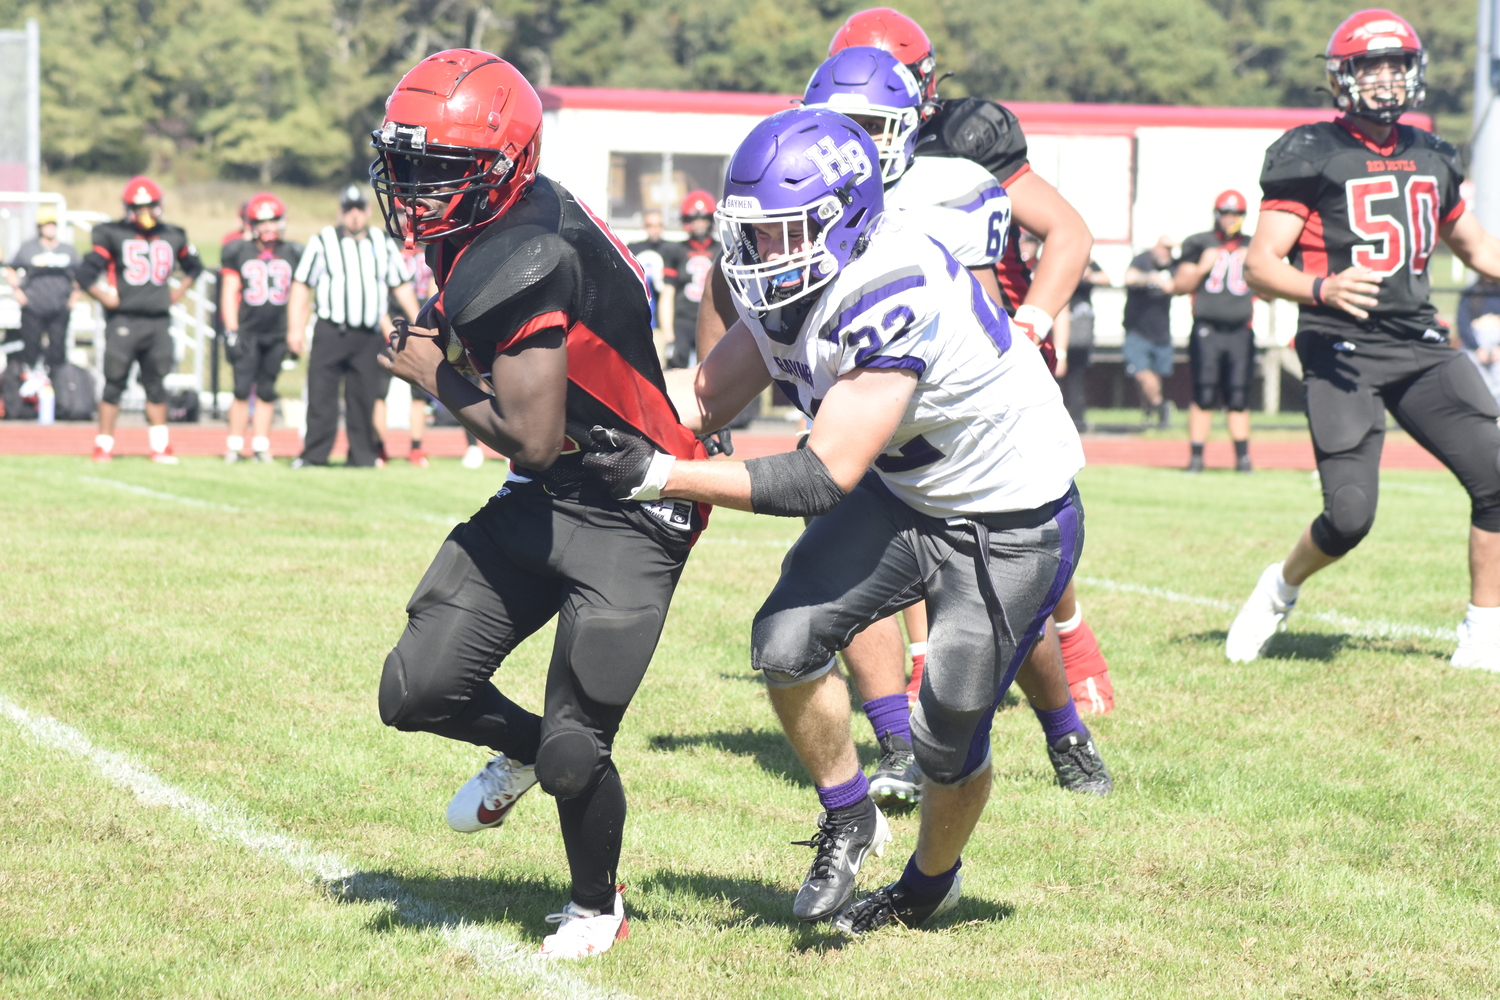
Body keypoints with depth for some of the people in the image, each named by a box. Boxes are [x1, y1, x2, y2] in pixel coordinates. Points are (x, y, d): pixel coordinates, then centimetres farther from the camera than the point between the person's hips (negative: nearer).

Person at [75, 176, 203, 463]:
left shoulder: (172, 237, 9)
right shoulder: (113, 236, -4)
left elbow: (194, 266, 26)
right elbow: (86, 274, -5)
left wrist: (179, 292, 14)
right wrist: (106, 298, -9)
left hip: (158, 321, 4)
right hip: (123, 321, -4)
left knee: (156, 385, 9)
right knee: (114, 383, -1)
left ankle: (160, 447, 15)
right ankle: (103, 446, 5)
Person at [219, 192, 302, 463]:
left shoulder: (293, 254, 8)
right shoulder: (238, 252, 1)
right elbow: (229, 294, 1)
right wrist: (231, 331, -5)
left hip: (277, 334, 2)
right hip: (247, 330, -2)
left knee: (267, 392, 6)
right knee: (242, 389, -7)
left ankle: (261, 446, 12)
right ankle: (234, 446, 0)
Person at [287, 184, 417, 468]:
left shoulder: (384, 244, 12)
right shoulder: (322, 242, 2)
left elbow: (402, 286, 18)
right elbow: (301, 285, 2)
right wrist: (295, 328, -5)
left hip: (368, 336, 3)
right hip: (330, 332, -3)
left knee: (364, 396, 5)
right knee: (321, 393, -6)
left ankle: (363, 453, 12)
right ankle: (314, 453, -1)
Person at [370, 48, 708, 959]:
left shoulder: (517, 263, -28)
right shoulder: (487, 236, 2)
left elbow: (533, 440, -25)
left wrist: (434, 377, -10)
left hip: (631, 516, -9)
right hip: (545, 502, 9)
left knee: (572, 757, -6)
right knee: (418, 692, 1)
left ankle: (598, 905, 23)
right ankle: (522, 744, 33)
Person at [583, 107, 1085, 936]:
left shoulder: (894, 299, -36)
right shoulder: (788, 279, -10)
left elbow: (823, 478, -34)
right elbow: (708, 394, -3)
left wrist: (663, 477, -34)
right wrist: (613, 424, -22)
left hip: (1012, 524, -7)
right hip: (902, 492, 7)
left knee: (948, 734, 2)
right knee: (786, 642, -10)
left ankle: (929, 884, 34)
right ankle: (847, 819, 15)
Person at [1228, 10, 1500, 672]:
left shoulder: (1430, 157, 15)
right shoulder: (1311, 156, -4)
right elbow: (1258, 267, -10)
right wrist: (1322, 288, -28)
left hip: (1419, 344, 5)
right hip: (1342, 350, -5)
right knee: (1350, 515, -13)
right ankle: (1280, 588, 19)